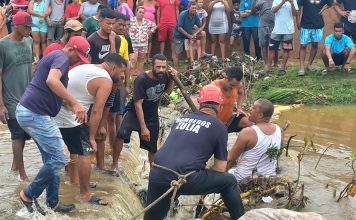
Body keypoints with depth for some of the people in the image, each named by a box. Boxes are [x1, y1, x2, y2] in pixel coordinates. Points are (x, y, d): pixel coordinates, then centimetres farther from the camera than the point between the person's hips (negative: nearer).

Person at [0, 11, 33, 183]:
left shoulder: (29, 41, 3)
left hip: (28, 97, 5)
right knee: (18, 135, 2)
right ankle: (22, 173, 14)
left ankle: (15, 164, 33)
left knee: (23, 133, 13)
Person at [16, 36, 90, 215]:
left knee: (52, 159, 16)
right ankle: (29, 194, 6)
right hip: (35, 114, -11)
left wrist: (70, 106, 22)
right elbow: (51, 81, -30)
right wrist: (75, 103, -31)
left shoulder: (53, 57, 24)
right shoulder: (61, 57, -9)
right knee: (59, 159, -6)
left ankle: (52, 203, 22)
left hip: (29, 111, 11)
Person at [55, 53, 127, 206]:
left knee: (75, 149, 25)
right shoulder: (106, 81, -10)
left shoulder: (85, 67, 17)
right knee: (85, 153, 0)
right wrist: (92, 138, -6)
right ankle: (85, 194, 7)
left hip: (56, 114, 9)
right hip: (69, 119, -9)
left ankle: (75, 181, 38)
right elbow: (96, 112, -13)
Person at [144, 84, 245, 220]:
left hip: (157, 174, 5)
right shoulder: (219, 127, 7)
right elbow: (220, 168, 9)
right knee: (229, 182, 17)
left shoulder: (181, 119, 22)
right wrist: (202, 173, 27)